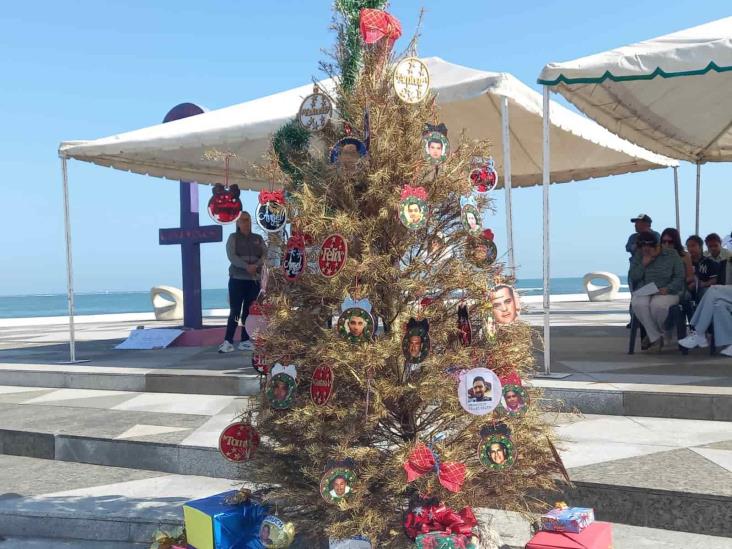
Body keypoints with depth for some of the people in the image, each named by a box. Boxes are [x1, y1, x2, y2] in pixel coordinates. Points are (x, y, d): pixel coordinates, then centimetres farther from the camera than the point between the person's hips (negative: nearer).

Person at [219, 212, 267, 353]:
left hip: (255, 279, 3)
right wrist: (246, 266, -24)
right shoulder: (233, 237, 4)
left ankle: (245, 341, 8)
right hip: (237, 279, -3)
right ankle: (228, 341, -6)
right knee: (235, 311, -7)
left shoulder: (258, 238, 13)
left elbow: (265, 254, 0)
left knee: (249, 311, 4)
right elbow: (231, 256, -10)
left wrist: (256, 265, -19)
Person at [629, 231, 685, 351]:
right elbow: (632, 277, 2)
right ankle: (655, 337, -19)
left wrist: (668, 289, -18)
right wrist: (643, 264, -11)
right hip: (643, 292, 2)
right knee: (638, 304, -35)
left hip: (666, 292, -2)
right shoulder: (638, 256, 8)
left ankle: (652, 335, -7)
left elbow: (680, 277, -1)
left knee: (658, 305, -38)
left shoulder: (671, 255, 2)